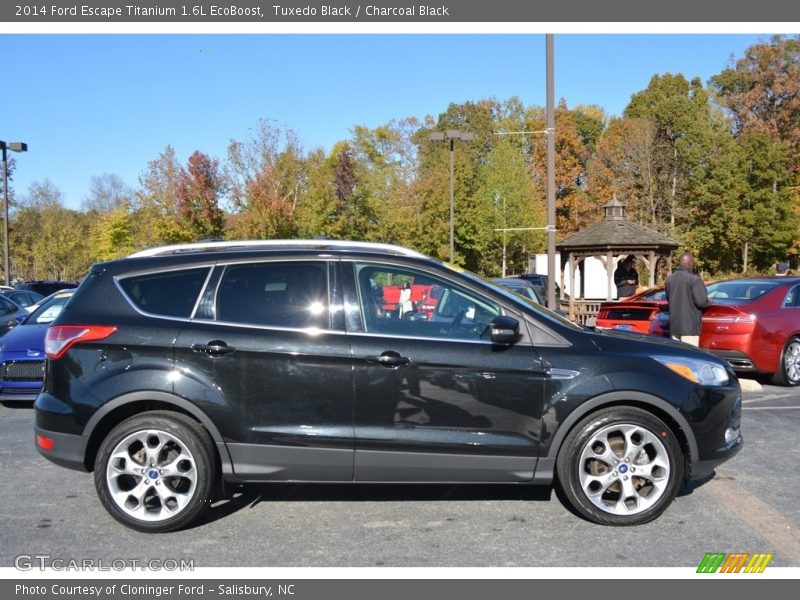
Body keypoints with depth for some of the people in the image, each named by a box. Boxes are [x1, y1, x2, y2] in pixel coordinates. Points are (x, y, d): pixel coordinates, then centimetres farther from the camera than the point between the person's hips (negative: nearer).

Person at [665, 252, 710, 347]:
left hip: (674, 325, 7)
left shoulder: (670, 279, 10)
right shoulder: (694, 279, -14)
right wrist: (709, 303, 4)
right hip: (690, 326, -7)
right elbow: (701, 301, -17)